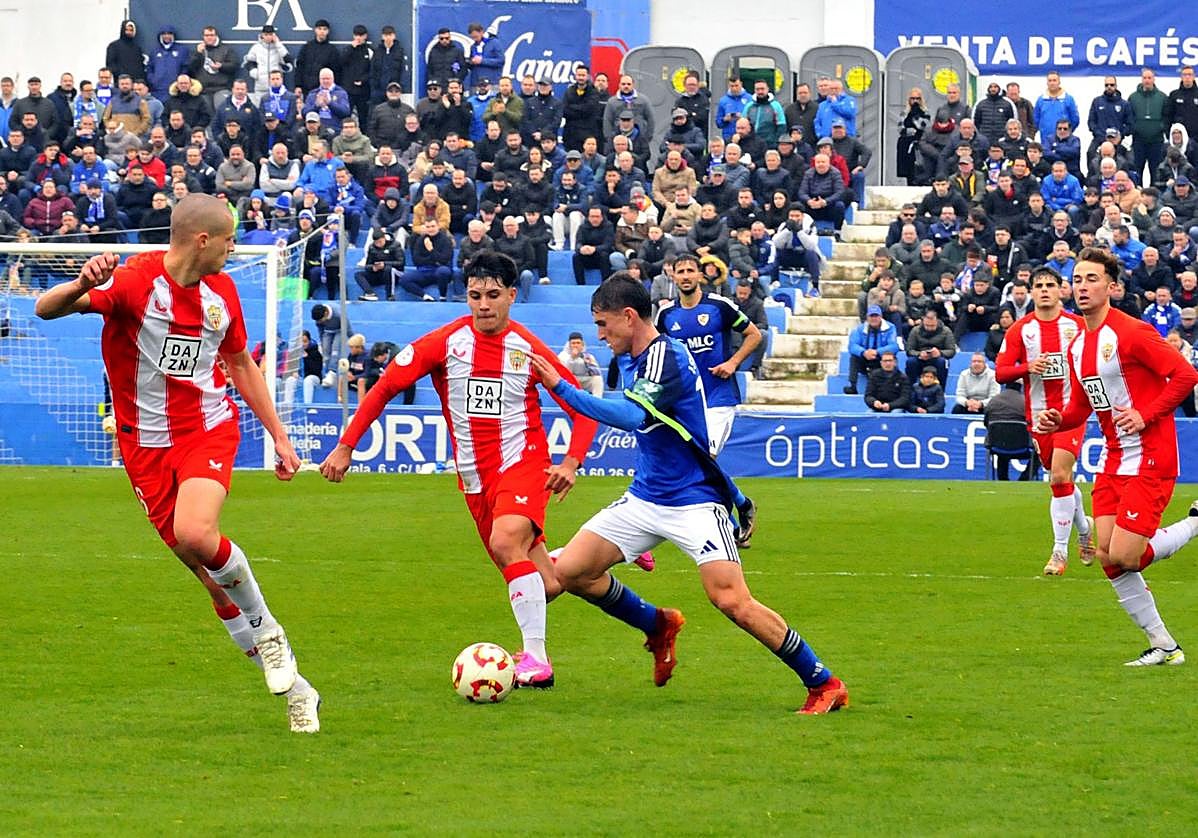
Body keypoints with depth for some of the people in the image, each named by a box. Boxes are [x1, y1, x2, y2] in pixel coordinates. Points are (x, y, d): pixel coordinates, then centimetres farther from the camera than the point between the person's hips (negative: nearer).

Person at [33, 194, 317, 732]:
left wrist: (279, 436, 19)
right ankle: (291, 684, 11)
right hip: (146, 443, -1)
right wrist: (83, 285, -45)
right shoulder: (134, 281, -14)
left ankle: (264, 628, -3)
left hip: (209, 429, 1)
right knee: (205, 566, 0)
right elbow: (46, 308, -23)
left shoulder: (221, 290, 4)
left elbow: (241, 365, 20)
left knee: (195, 535, -28)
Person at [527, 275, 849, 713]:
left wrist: (562, 389, -34)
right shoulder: (634, 360, 11)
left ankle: (825, 685, -7)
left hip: (693, 502, -9)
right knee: (570, 571, -1)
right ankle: (659, 626, 22)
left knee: (732, 600, -19)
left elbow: (632, 416, -35)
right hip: (644, 498, 9)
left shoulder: (667, 358, -19)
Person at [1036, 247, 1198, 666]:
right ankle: (1163, 646, 10)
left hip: (1149, 460, -8)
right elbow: (1081, 407, 20)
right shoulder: (1077, 346, 11)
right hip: (1113, 462, 8)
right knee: (1108, 558, 1)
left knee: (1123, 557, -15)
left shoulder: (1131, 333, -14)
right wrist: (1058, 419, -1)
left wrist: (1146, 416, -21)